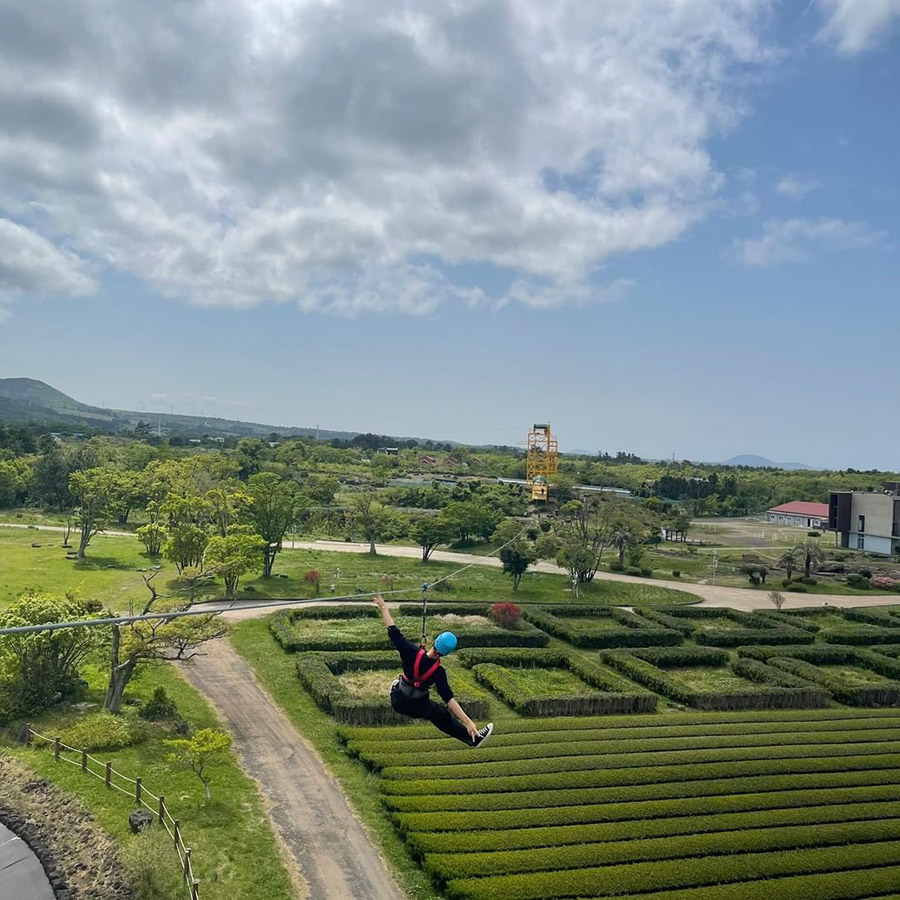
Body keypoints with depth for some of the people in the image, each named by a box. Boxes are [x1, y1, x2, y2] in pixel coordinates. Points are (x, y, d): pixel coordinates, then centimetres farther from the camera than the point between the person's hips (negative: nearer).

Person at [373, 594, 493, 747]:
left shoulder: (412, 653, -26)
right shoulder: (439, 672, -26)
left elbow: (393, 631, -21)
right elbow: (449, 699, -28)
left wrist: (383, 607, -11)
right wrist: (468, 722, -27)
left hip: (398, 701, 2)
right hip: (418, 708, -2)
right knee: (444, 718, 17)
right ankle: (474, 738, 27)